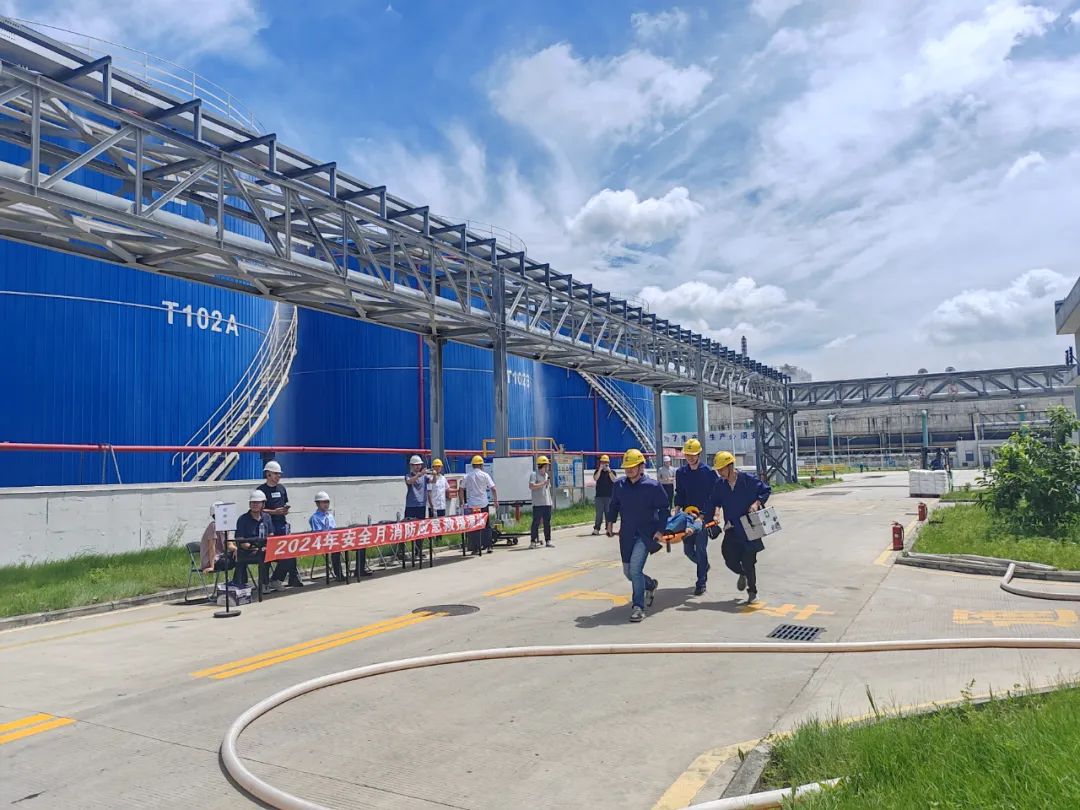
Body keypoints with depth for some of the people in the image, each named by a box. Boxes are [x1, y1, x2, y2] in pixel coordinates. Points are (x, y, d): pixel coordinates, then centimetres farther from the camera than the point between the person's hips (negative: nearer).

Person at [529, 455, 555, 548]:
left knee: (547, 522, 8)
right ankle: (533, 541, 0)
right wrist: (543, 483, -20)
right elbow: (531, 486, -20)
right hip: (538, 504, -7)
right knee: (536, 522, -5)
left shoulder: (547, 475, 17)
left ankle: (548, 541, 14)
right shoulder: (534, 474, -6)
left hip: (547, 503, 7)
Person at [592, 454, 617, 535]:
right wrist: (600, 469, -13)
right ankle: (596, 529, -4)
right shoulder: (597, 471, 9)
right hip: (599, 496, 0)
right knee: (599, 513, -3)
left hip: (609, 496, 0)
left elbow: (614, 480, -9)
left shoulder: (612, 472, 10)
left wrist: (609, 470, -13)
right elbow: (595, 478, -11)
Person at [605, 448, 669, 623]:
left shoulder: (652, 486, -9)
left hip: (646, 534, -5)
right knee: (628, 572, 13)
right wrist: (610, 522, 7)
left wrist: (659, 529, -10)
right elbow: (614, 505, 19)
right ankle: (650, 584, 44)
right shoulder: (619, 485, 3)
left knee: (635, 568, -20)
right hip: (626, 534, 5)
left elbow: (664, 509, -2)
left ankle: (638, 607, -8)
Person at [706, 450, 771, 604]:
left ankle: (752, 591, 19)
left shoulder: (748, 480, -10)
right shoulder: (719, 485, 1)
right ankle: (742, 574, 32)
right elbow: (713, 503, 10)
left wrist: (757, 502, -17)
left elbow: (766, 490, -2)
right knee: (730, 560, -4)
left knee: (748, 561, -1)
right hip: (732, 529, 4)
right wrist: (706, 518, 2)